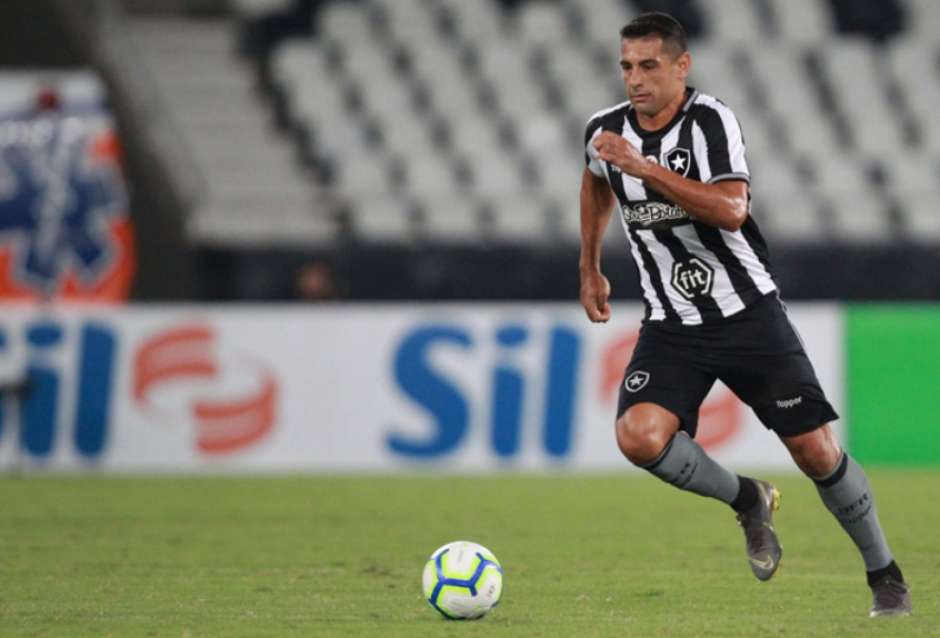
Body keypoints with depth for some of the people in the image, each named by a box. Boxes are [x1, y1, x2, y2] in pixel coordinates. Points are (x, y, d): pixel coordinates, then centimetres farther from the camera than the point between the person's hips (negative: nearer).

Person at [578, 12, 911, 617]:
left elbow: (731, 209, -31)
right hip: (673, 327, 3)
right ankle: (748, 502, 4)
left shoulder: (711, 119, -15)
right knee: (639, 436, -23)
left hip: (748, 313, -3)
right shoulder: (606, 131, 0)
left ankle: (885, 577, 19)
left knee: (817, 451, -4)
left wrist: (644, 168, -34)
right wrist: (590, 269, 27)